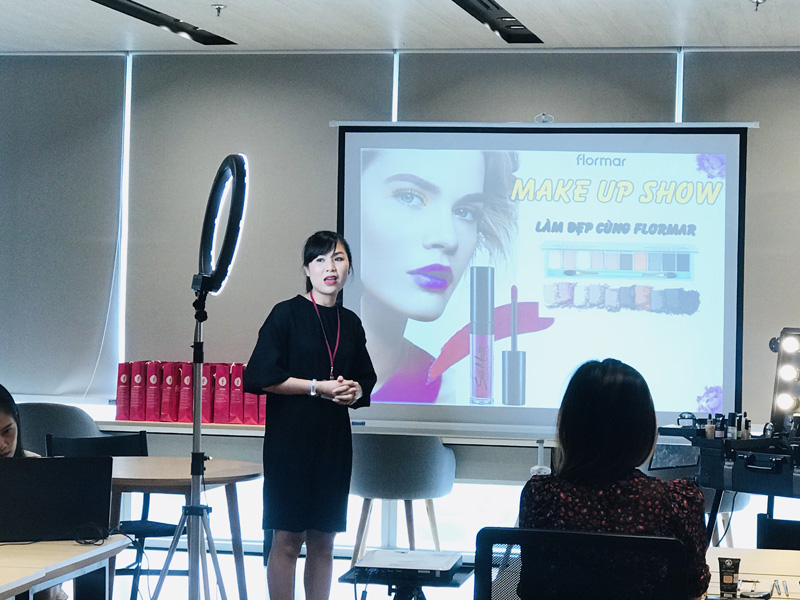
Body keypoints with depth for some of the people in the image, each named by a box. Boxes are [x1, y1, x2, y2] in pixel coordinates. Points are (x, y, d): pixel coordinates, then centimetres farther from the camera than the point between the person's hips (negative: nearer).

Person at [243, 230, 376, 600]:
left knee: (323, 540, 7)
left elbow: (366, 379, 22)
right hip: (291, 437, -5)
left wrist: (355, 391, -2)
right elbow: (260, 376, -11)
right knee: (287, 538, -4)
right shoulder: (286, 314, -4)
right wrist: (318, 386, -14)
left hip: (335, 440, 5)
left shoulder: (350, 323, 12)